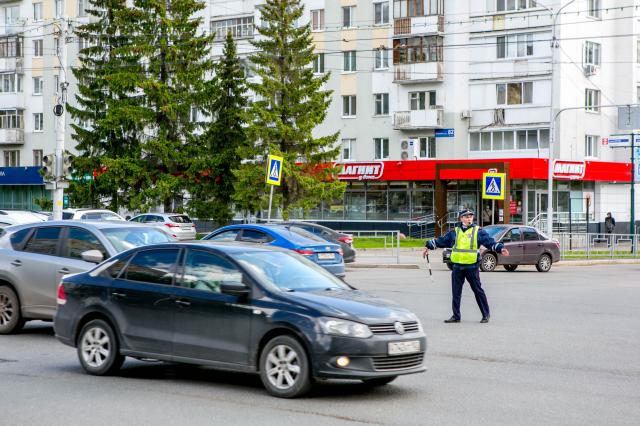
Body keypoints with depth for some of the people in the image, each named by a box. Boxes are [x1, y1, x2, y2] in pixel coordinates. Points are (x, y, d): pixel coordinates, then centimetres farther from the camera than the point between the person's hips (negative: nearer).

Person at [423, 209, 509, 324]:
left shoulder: (478, 231, 2)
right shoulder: (455, 232, 10)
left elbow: (490, 242, -4)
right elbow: (441, 241, 17)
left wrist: (500, 248, -17)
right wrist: (428, 246, 16)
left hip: (472, 267, -3)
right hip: (457, 267, 3)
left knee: (478, 291, 2)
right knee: (456, 292, 5)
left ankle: (486, 314, 13)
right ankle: (456, 316, 12)